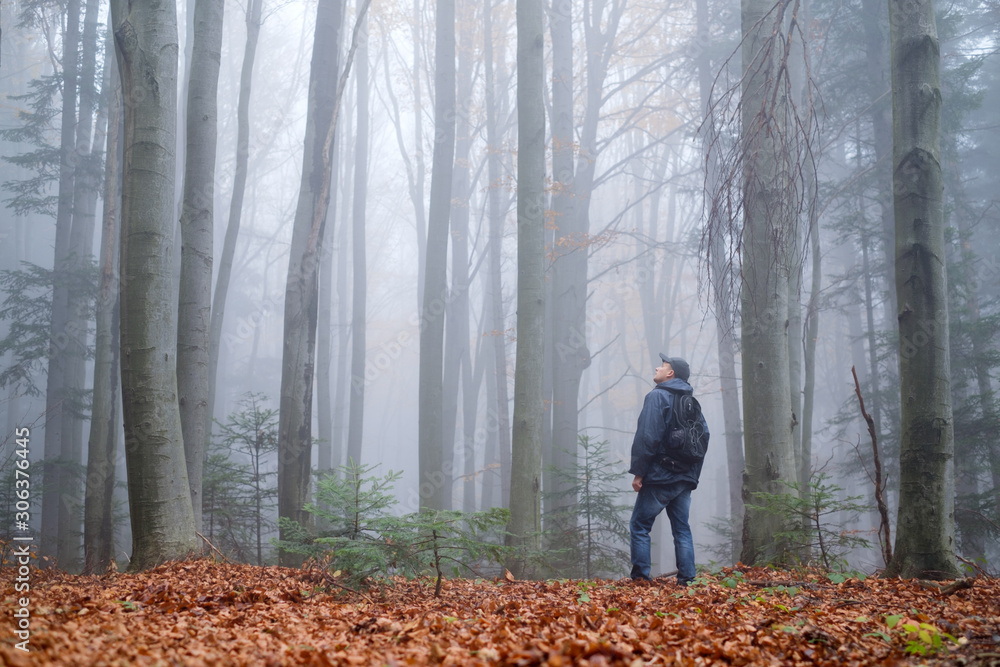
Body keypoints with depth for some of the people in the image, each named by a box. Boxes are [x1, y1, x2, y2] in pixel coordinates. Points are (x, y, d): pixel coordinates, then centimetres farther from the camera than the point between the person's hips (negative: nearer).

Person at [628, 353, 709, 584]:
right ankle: (686, 579, 6)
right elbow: (704, 436, 14)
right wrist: (693, 473, 17)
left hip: (659, 478, -7)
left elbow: (647, 436, -17)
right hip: (685, 478, 7)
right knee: (682, 528, 10)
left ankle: (640, 577, -2)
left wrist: (638, 472, -14)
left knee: (639, 526, 2)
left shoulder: (657, 396, -9)